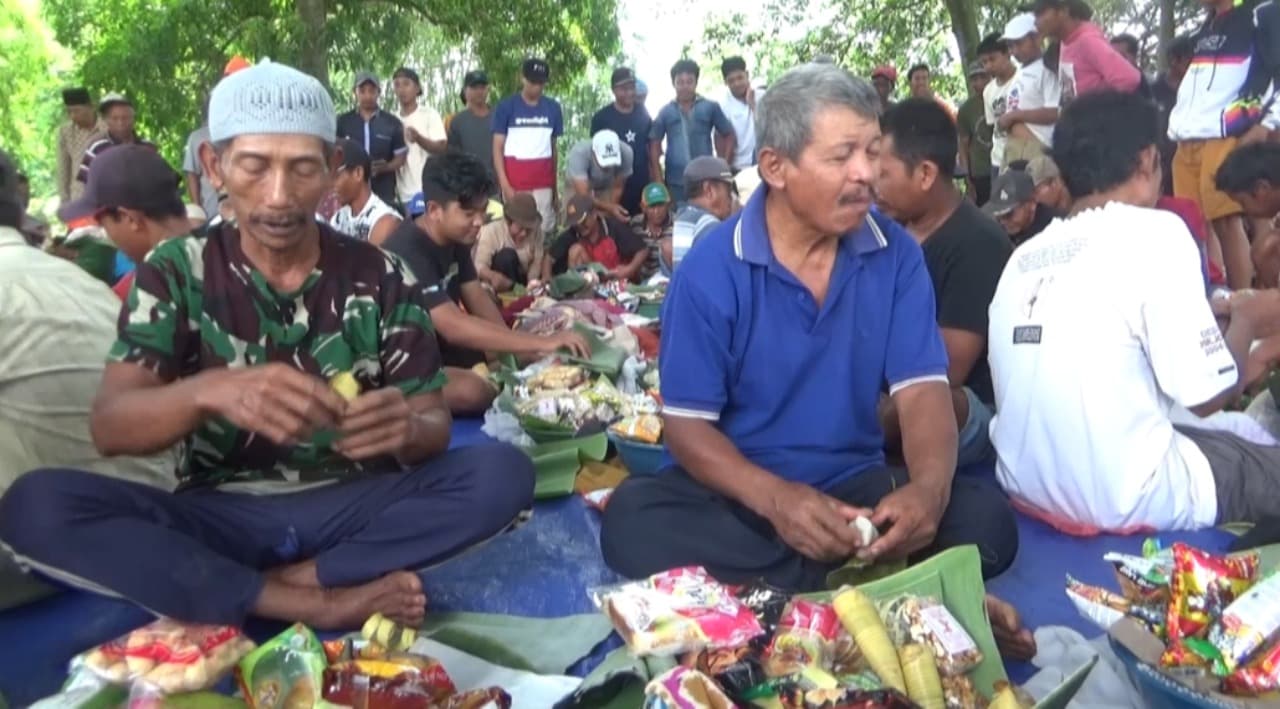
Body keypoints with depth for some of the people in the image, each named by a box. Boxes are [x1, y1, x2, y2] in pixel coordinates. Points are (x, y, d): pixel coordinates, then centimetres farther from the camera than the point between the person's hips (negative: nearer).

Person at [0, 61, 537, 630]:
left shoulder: (382, 278, -1)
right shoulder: (176, 271, -1)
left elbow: (435, 427, -1)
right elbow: (109, 426, -11)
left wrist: (405, 429, -27)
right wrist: (209, 392, -34)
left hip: (354, 509, 1)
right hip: (222, 516, 0)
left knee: (503, 474, -25)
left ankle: (218, 602, -19)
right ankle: (319, 602, -23)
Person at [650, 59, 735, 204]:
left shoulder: (711, 107, 3)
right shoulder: (665, 112, 6)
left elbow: (729, 136, 7)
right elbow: (655, 144, 10)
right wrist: (658, 177, 2)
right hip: (675, 183, 1)